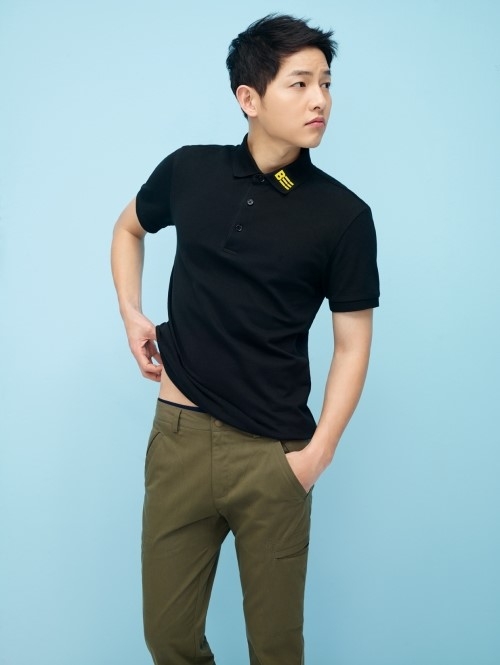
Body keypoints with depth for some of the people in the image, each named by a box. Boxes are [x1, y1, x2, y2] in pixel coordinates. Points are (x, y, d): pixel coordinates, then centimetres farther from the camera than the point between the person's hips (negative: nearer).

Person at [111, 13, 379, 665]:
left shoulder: (344, 215, -6)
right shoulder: (189, 171, 1)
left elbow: (352, 344, -1)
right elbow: (129, 229, 22)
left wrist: (317, 453, -8)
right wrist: (130, 312, 8)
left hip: (273, 456, -2)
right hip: (179, 438, 2)